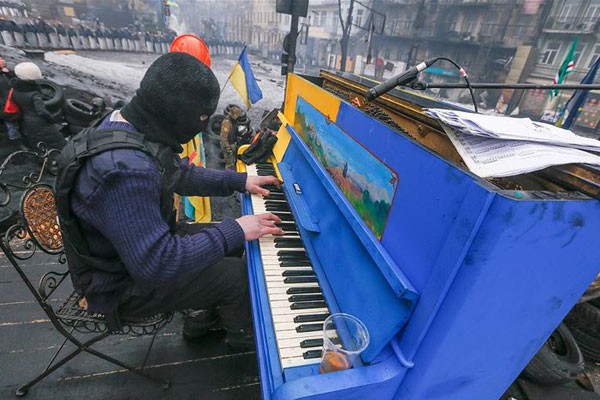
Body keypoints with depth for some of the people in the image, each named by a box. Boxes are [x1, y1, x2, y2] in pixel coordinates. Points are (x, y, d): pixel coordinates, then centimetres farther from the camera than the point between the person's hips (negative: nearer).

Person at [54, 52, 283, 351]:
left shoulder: (125, 122, -6)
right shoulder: (126, 169, -38)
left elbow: (178, 173, 8)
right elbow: (156, 265, -36)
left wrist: (240, 181, 4)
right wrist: (234, 231, -30)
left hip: (137, 244, 9)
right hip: (123, 284, -8)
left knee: (229, 244, 11)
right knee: (238, 275, -7)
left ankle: (200, 319, 32)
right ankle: (244, 338, 26)